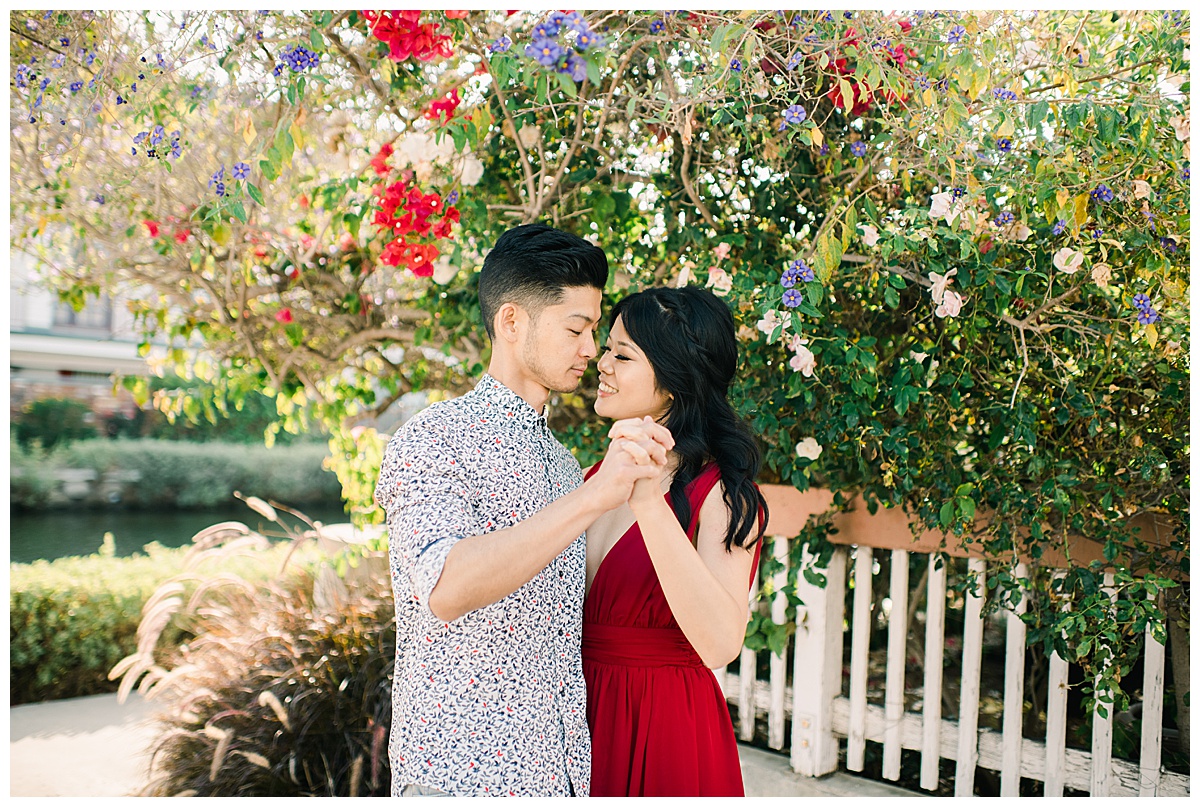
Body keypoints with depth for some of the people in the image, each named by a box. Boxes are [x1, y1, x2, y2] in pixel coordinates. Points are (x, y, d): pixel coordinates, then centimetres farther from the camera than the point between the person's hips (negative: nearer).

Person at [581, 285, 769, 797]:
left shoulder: (721, 494, -15)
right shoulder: (596, 476, 3)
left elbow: (721, 644, -31)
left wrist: (648, 501, -35)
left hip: (666, 734, -5)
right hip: (581, 712, 6)